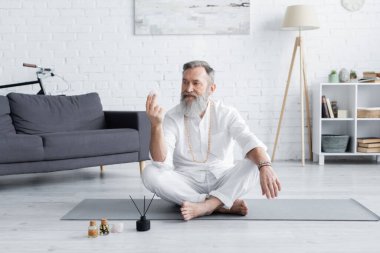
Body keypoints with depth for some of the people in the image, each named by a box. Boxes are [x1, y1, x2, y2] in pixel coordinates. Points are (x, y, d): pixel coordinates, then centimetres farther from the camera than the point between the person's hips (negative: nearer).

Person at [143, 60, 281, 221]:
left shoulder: (226, 114, -6)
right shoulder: (171, 118, -7)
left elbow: (249, 141, -23)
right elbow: (161, 162, -20)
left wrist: (265, 166, -45)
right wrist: (156, 125, -36)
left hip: (222, 181, 0)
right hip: (186, 185, 0)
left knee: (255, 163, -24)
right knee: (150, 173, -27)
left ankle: (205, 205, -34)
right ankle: (223, 204, -28)